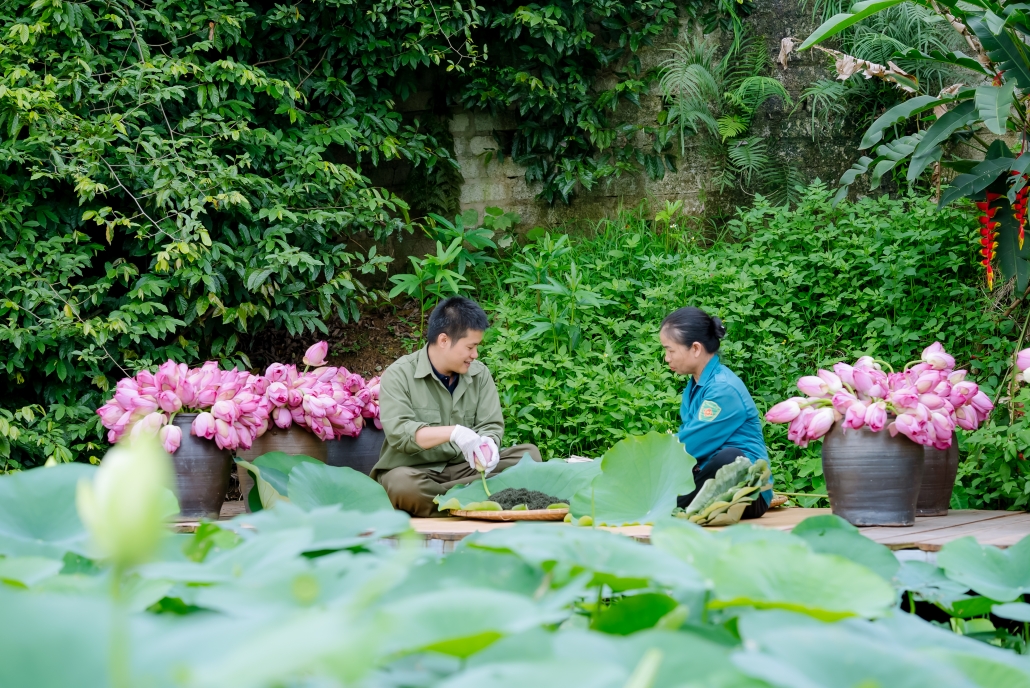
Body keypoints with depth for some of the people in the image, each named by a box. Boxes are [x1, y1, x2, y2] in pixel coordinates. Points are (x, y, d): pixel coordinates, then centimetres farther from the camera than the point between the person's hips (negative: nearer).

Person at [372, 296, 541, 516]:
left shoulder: (479, 374, 6)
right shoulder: (399, 375, -8)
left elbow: (491, 426, 1)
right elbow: (398, 432, -21)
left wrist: (487, 445, -25)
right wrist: (452, 432, -35)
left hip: (464, 468, 5)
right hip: (416, 470, -5)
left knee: (528, 454, -14)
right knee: (402, 483, -39)